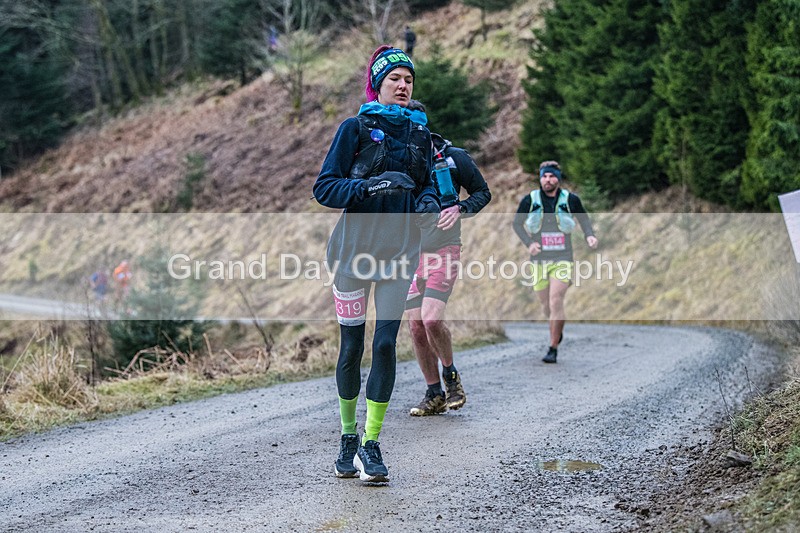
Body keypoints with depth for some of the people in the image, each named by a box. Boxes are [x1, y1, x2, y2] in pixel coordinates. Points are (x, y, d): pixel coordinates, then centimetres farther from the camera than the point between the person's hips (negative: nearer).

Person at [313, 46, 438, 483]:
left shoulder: (419, 133, 11)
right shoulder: (355, 128, -2)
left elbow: (426, 184, 20)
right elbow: (324, 188, -7)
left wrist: (428, 202, -4)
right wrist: (372, 186, -21)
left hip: (398, 253, 3)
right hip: (355, 248, -2)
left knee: (385, 345, -6)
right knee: (351, 347, 4)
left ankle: (371, 443, 0)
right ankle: (348, 437, 20)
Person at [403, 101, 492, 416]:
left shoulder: (453, 158, -3)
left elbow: (483, 192, 6)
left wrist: (460, 209, -12)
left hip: (444, 250, -4)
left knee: (431, 319, -19)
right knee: (416, 326, 1)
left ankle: (451, 375, 8)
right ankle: (434, 395, 13)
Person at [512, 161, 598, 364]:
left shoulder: (570, 199, -2)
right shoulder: (530, 200, -2)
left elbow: (583, 219, 15)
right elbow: (517, 224, 9)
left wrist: (590, 235, -4)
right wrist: (528, 243, -7)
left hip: (562, 260, -2)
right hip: (539, 259, 2)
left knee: (556, 303, -14)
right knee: (546, 304, 11)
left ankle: (553, 348, -6)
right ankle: (557, 331, 43)